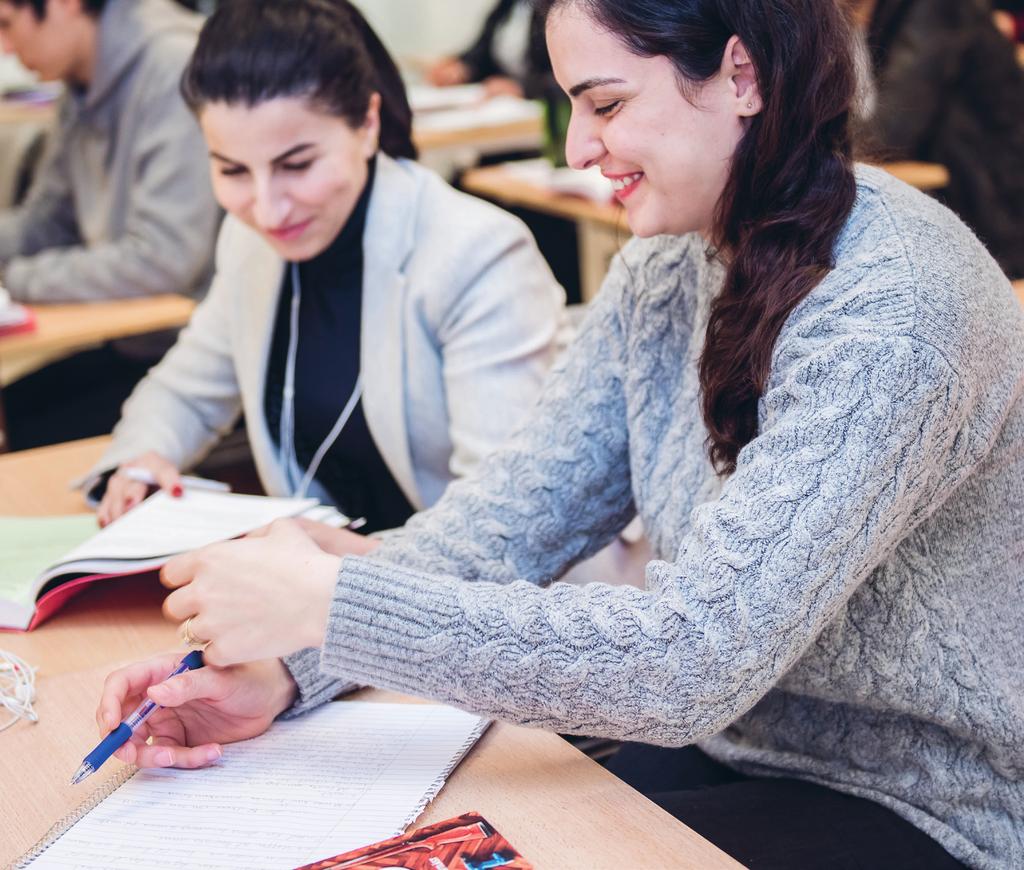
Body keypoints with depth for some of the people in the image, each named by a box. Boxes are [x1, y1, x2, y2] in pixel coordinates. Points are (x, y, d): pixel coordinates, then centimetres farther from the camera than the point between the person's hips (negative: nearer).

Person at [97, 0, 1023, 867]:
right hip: (725, 742, 6)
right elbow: (520, 505, -4)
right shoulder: (668, 262, -1)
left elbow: (694, 657, -32)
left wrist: (331, 606, -30)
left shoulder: (892, 309, -27)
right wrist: (281, 672, -17)